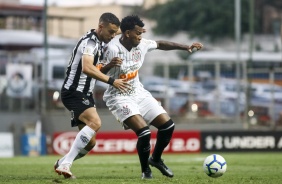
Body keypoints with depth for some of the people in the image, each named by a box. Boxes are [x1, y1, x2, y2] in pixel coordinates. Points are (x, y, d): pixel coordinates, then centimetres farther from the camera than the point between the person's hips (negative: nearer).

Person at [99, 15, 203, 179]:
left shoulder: (141, 45, -5)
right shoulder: (113, 49, -24)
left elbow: (160, 44, 13)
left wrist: (186, 47, 11)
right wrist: (109, 65, -46)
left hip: (138, 93, 7)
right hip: (119, 97, -7)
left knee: (168, 125, 4)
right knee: (144, 131, -24)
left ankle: (156, 159, 29)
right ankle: (145, 170, 1)